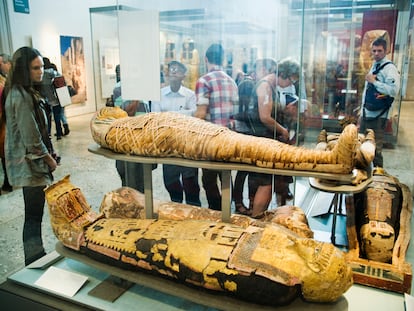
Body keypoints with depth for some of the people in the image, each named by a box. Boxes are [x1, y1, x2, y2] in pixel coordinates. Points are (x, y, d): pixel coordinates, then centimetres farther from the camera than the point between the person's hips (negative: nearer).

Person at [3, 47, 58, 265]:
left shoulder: (24, 92, 11)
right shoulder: (21, 96, -19)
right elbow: (31, 137, -20)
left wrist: (48, 155, 12)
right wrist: (49, 158, -7)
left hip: (30, 163, 10)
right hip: (30, 164, -10)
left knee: (34, 213, 18)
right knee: (34, 215, -1)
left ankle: (36, 258, 31)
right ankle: (34, 263, 10)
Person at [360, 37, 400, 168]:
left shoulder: (390, 68, -12)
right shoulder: (374, 66, 16)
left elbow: (393, 90, -25)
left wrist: (374, 81, -21)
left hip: (378, 116, -9)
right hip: (366, 114, 9)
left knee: (375, 148, -5)